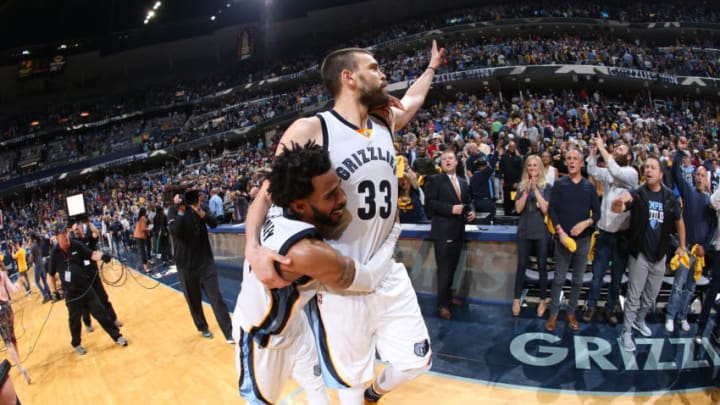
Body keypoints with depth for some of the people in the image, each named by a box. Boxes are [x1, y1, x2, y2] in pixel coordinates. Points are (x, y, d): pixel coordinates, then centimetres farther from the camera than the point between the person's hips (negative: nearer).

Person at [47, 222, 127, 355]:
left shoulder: (77, 245, -5)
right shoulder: (55, 253, -7)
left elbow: (92, 254, -8)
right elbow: (51, 275, 4)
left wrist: (102, 256, -31)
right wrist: (54, 291, 3)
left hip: (87, 288, 1)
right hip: (71, 293, -1)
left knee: (101, 312, 3)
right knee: (74, 320, 12)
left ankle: (117, 336, 11)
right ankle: (76, 344, 34)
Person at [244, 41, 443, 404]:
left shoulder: (386, 122, 6)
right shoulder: (309, 131, -13)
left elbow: (413, 98, 30)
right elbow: (266, 195, -7)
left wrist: (432, 66, 43)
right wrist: (253, 248, -24)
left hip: (389, 273, 6)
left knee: (416, 361, 16)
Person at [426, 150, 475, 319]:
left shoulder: (463, 182, 14)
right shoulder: (436, 180, -6)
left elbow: (468, 202, 20)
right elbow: (430, 202, -14)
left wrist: (471, 211, -2)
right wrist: (451, 209, -23)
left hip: (458, 231, 6)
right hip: (443, 232, -6)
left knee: (452, 268, 16)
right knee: (444, 269, -3)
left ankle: (448, 297, 32)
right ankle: (443, 304, 7)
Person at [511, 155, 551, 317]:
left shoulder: (547, 187, 0)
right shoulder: (521, 186, 5)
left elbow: (545, 209, -11)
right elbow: (518, 208, -5)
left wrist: (536, 190, -13)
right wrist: (526, 191, -14)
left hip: (541, 232, -1)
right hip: (524, 231, 1)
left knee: (542, 266, 7)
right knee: (522, 266, 5)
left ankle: (543, 300, 19)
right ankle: (516, 300, 12)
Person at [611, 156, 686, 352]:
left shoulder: (670, 197, -2)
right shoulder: (637, 193, -11)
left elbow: (679, 221, 13)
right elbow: (616, 208, -27)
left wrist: (682, 246, 14)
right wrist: (620, 202, -51)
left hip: (659, 255, 4)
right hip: (640, 254, -4)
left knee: (651, 296, 19)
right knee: (634, 296, 1)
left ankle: (639, 321, 41)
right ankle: (626, 333, 12)